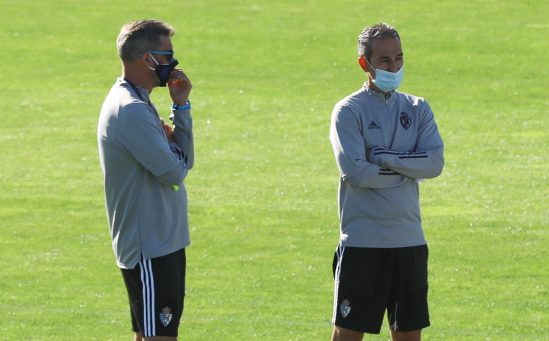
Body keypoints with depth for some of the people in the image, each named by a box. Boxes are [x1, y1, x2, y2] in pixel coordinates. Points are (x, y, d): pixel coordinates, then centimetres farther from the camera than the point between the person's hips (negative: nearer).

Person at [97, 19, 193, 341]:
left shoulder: (137, 104, 14)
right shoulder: (131, 110, -19)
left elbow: (183, 160, 13)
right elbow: (174, 171, -20)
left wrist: (181, 106, 2)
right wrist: (169, 139, 1)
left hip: (160, 242, 11)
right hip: (151, 249, -11)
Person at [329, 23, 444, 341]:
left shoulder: (418, 109, 10)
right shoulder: (349, 111, -3)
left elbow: (435, 162, -4)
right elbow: (354, 171, -15)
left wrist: (382, 157, -11)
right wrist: (407, 170, -6)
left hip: (409, 240, 5)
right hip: (362, 243, -5)